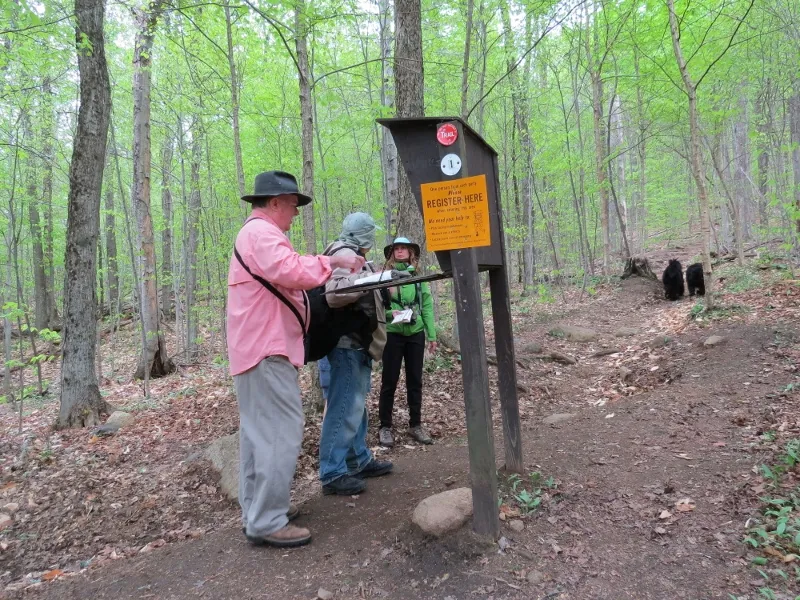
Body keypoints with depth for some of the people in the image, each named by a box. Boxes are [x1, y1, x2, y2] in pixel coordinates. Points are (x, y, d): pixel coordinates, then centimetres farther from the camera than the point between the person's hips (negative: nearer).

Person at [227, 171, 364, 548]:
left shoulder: (255, 232, 24)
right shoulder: (261, 232, -12)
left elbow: (281, 280, 26)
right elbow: (291, 271, -29)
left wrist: (326, 270, 18)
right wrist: (333, 261, -16)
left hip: (256, 347, 11)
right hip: (266, 349, -11)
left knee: (258, 430, 13)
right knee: (281, 431, -11)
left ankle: (257, 509, 21)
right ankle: (267, 522, -6)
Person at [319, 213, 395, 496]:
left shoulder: (351, 256, 19)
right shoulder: (345, 255, -14)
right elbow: (334, 294, -28)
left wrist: (380, 297, 18)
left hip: (357, 344, 11)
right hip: (349, 345, -11)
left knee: (356, 406, 17)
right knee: (345, 409, -9)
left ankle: (360, 461, 28)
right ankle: (333, 473, -3)